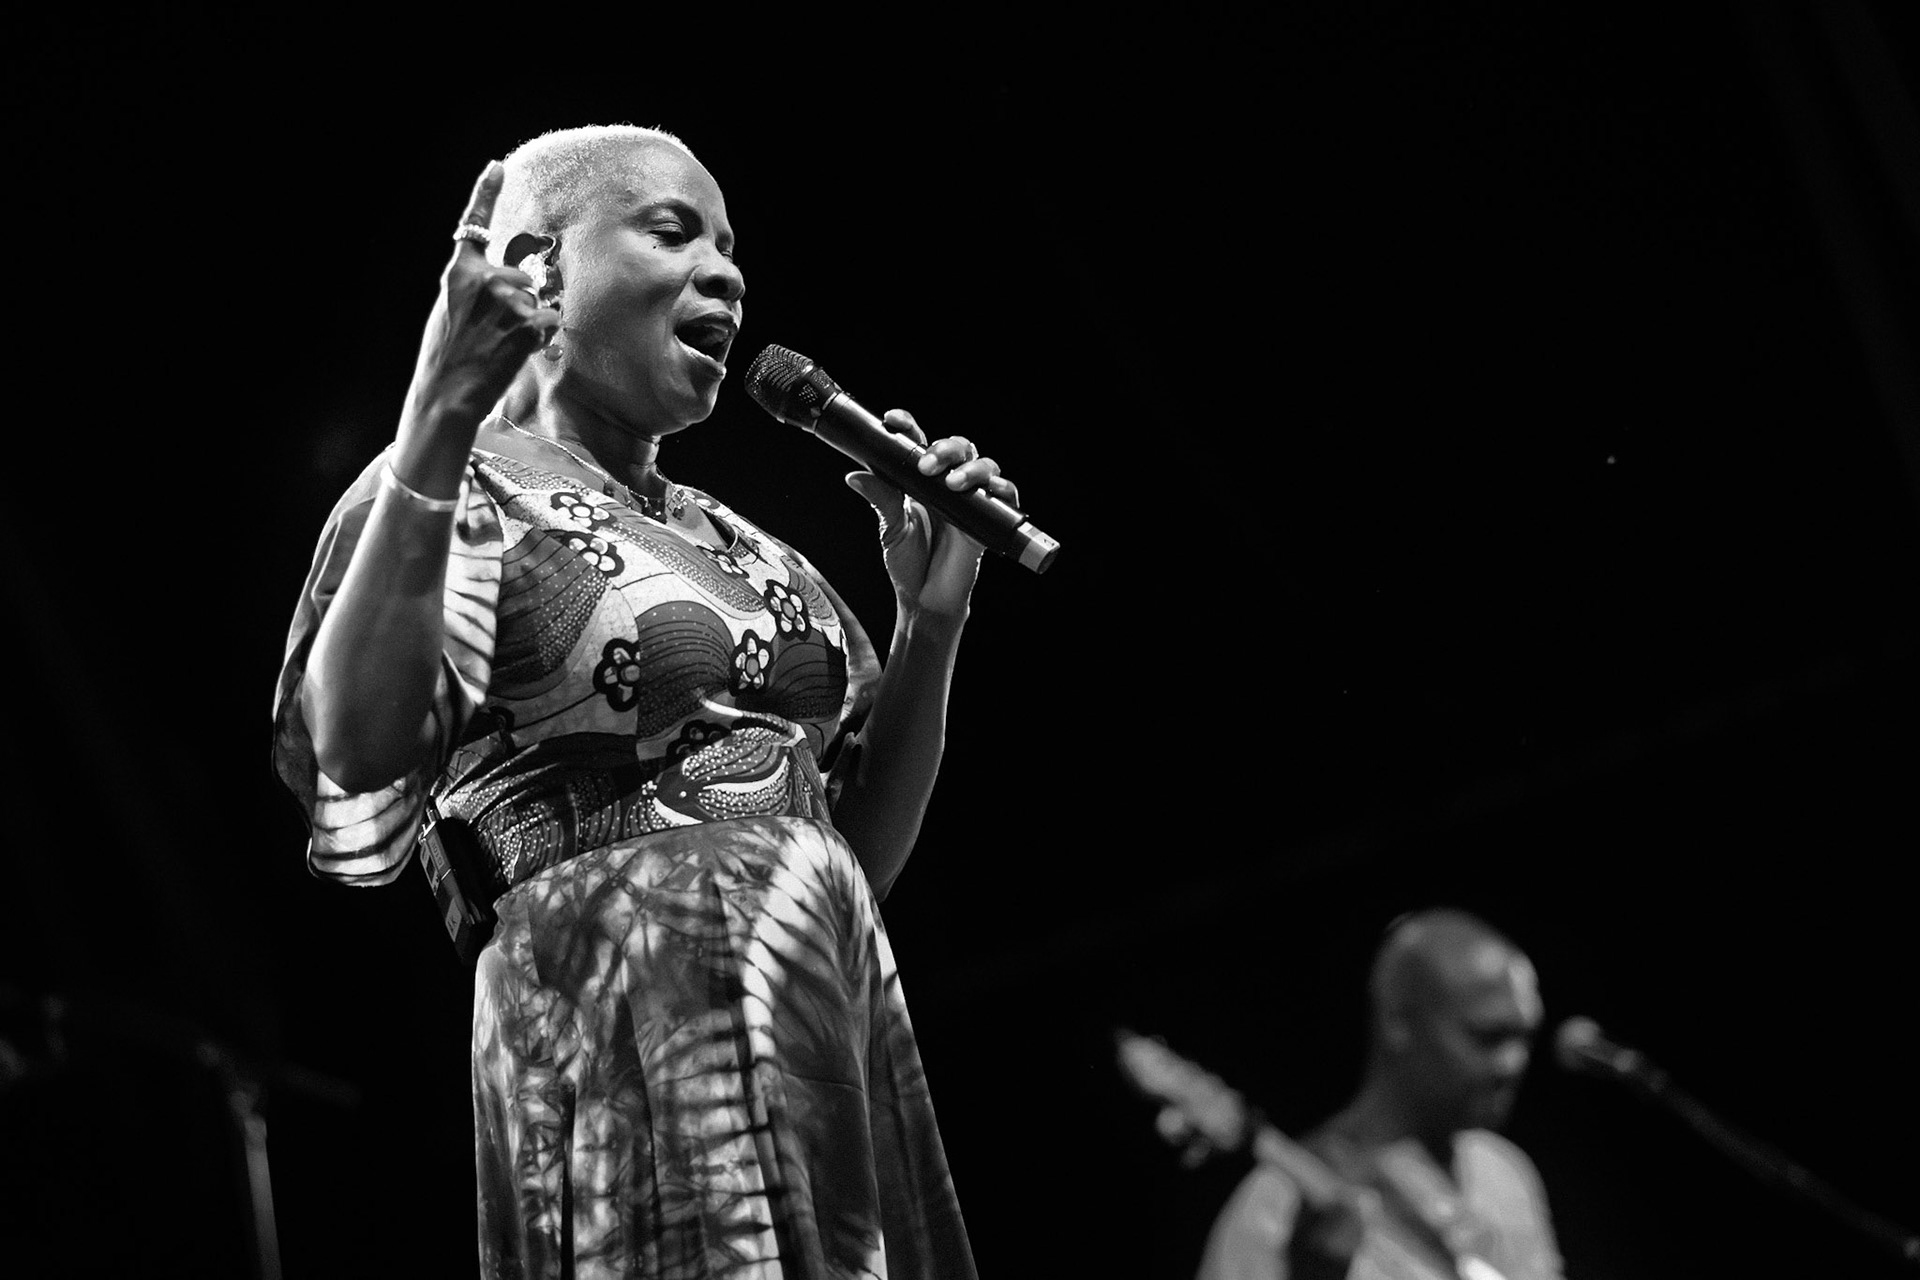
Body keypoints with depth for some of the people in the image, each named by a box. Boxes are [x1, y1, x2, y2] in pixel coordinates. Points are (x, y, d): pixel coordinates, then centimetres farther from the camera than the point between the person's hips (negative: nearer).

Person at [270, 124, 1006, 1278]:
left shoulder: (739, 545, 20)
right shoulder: (463, 496, 0)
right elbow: (355, 758, -19)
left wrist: (932, 621, 7)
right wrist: (436, 428, -26)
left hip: (844, 1038, 7)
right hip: (630, 1041, -7)